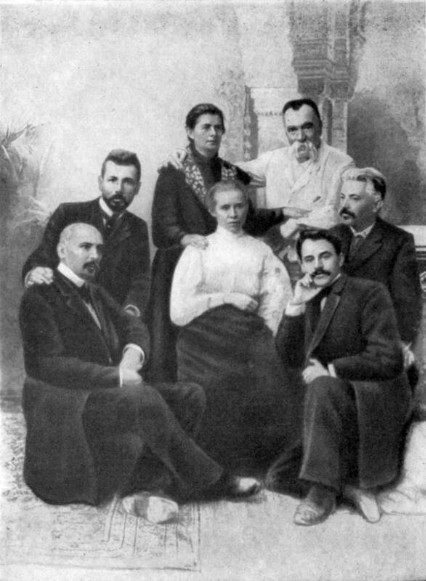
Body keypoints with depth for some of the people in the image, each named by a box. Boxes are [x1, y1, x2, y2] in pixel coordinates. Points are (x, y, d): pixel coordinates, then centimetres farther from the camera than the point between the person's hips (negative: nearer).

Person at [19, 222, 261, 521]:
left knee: (190, 395, -7)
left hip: (108, 393, 8)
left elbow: (134, 326, 13)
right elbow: (49, 365, -16)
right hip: (67, 406, -8)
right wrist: (116, 376, -20)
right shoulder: (39, 297, -7)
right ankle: (208, 481, -17)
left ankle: (139, 482, -16)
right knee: (146, 400, -32)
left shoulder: (97, 295, 19)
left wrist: (133, 353, -12)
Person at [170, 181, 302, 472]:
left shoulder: (262, 251, 18)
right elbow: (178, 311, 1)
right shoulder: (198, 251, 12)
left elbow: (275, 303, 8)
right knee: (223, 388, -23)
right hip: (207, 338, -1)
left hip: (251, 336, 1)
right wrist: (227, 298, -3)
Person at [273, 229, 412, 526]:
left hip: (375, 398, -6)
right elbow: (290, 357, 2)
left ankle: (324, 490, -25)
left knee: (324, 387, -37)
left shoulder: (370, 293, -8)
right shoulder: (310, 301, 11)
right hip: (336, 400, 7)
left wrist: (330, 370, -16)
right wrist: (296, 305, -9)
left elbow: (388, 360, -18)